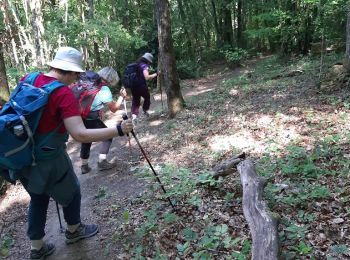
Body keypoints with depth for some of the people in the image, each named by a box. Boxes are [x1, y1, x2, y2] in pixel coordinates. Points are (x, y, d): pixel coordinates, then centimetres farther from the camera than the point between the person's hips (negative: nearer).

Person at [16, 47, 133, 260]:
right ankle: (74, 231, 43)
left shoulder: (28, 79, -1)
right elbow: (81, 135, -30)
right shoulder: (64, 93, -22)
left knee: (38, 198, 24)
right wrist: (119, 130, -25)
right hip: (47, 158, -7)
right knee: (71, 193, 20)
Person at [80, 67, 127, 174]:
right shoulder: (105, 90, -10)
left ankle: (84, 166, 27)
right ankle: (102, 161, 9)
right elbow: (114, 109, -2)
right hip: (91, 119, -7)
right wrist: (122, 96, 8)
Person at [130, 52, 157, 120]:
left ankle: (134, 114, -6)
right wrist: (155, 75, -10)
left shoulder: (136, 65, 14)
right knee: (147, 97, 21)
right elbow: (147, 77, -20)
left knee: (135, 101, 10)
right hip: (142, 86, -6)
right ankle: (145, 110, 29)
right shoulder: (144, 66, -9)